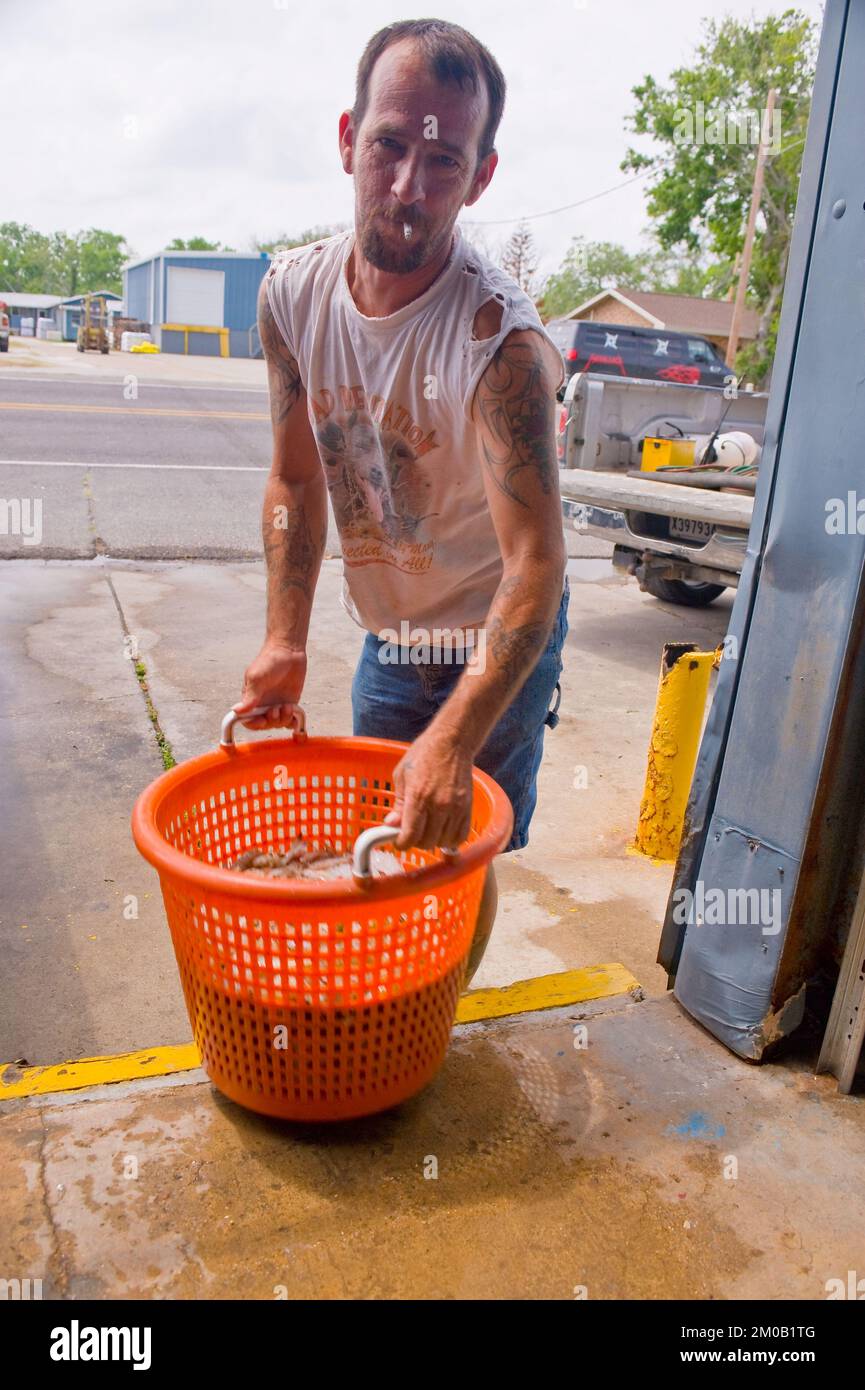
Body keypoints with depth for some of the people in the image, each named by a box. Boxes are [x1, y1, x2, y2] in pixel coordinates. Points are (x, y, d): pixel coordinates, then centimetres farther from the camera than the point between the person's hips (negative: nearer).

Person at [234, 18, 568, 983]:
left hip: (497, 645, -5)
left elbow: (535, 563, -34)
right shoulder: (292, 294, -10)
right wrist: (284, 640, -7)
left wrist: (453, 739, -43)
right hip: (387, 638, 6)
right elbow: (296, 481, -1)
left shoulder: (502, 339, -29)